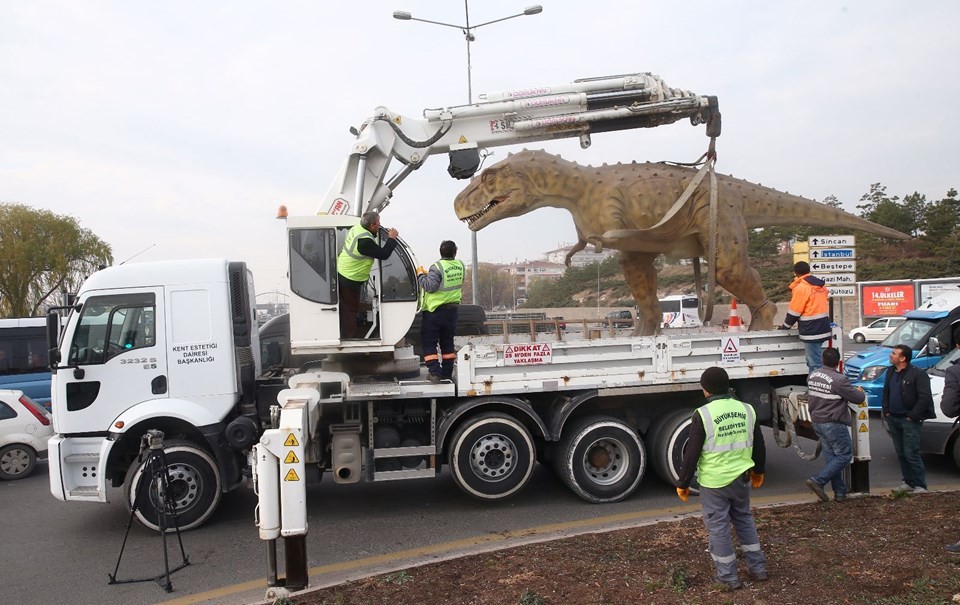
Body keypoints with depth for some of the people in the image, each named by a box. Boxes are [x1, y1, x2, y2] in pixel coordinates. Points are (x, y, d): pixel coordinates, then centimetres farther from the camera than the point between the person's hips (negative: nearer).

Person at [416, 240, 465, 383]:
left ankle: (434, 372, -7)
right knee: (447, 342, 16)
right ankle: (447, 373, 20)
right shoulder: (460, 266, 0)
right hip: (451, 310, 6)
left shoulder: (437, 267, -19)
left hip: (434, 310, -5)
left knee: (429, 342, 2)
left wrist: (420, 274, -7)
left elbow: (430, 287, -24)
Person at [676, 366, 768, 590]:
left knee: (718, 526, 8)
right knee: (744, 519, 24)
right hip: (741, 477, 5)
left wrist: (682, 483, -3)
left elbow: (691, 453, -13)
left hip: (714, 482, -5)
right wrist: (758, 471, 28)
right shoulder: (746, 410, 0)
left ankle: (728, 577, 16)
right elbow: (759, 445, 12)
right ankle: (757, 568, 31)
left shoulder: (702, 415, -16)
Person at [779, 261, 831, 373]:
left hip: (811, 331, -9)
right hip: (823, 327, 9)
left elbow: (794, 312, -10)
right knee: (814, 361, 16)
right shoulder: (820, 286, 13)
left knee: (814, 363, -7)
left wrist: (785, 326, 5)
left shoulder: (801, 288, -13)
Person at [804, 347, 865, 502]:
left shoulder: (812, 375, 3)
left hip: (817, 421, 8)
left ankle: (839, 492, 17)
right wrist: (860, 391, 10)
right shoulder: (839, 380, -21)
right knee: (844, 455, 3)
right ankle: (818, 480, -8)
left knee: (830, 456, 13)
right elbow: (858, 398, -12)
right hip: (833, 424, -8)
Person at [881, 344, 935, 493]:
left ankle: (920, 485, 3)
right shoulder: (891, 372, 10)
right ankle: (908, 482, 22)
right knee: (901, 453, 12)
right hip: (893, 419, 7)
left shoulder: (918, 374, -13)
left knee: (911, 454, -7)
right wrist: (886, 412, 8)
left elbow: (925, 398, -16)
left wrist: (912, 416, -16)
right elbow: (886, 393, 19)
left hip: (910, 420, -7)